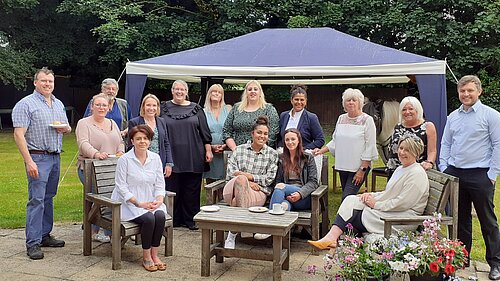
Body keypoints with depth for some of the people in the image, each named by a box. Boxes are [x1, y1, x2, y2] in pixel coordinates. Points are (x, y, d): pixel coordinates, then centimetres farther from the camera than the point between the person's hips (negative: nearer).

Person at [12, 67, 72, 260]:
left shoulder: (58, 104, 15)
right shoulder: (25, 104, -7)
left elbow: (67, 128, 25)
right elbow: (19, 135, -13)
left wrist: (66, 128, -1)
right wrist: (29, 161, -21)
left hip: (56, 157, 7)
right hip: (38, 157, -7)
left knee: (49, 198, 12)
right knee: (36, 199, -8)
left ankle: (45, 235, 21)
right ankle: (33, 243, -3)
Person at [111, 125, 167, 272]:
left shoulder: (155, 158, 6)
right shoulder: (124, 160, -7)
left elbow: (160, 184, 8)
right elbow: (122, 187, -10)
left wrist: (158, 200, -11)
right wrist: (139, 203, -18)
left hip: (150, 202, 4)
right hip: (129, 204, -4)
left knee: (160, 215, -26)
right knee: (149, 218, -29)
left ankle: (154, 255, -11)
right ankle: (146, 257, -10)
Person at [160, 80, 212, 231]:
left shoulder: (196, 109, 9)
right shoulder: (164, 108, 8)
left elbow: (205, 132, 8)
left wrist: (208, 151, 3)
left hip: (193, 157, 0)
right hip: (172, 156, 0)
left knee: (192, 190, 4)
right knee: (172, 189, 3)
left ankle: (191, 219, 14)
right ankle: (173, 220, 14)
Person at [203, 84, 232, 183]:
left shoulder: (228, 110, 8)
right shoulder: (203, 112, 8)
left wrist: (225, 145, -10)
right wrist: (210, 146, -9)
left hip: (225, 152, 0)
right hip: (209, 152, 0)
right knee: (210, 181, 1)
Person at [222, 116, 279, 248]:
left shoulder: (272, 154, 13)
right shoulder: (239, 150, 15)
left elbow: (269, 179, 3)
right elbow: (230, 173, 5)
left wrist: (248, 176, -7)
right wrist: (246, 181, -11)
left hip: (258, 192, -1)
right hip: (233, 189, 1)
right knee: (240, 179, -36)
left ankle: (232, 236, -25)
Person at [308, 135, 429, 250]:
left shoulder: (417, 174, -13)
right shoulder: (400, 169, 19)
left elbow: (402, 203, -20)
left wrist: (376, 204, -13)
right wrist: (372, 195, 2)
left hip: (405, 218, -9)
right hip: (389, 210, 9)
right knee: (351, 200, -9)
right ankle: (331, 237, -23)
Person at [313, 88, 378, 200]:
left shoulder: (367, 120, -6)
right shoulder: (341, 119, 11)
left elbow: (370, 147, -9)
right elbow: (335, 141, 19)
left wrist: (362, 170, -14)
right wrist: (321, 150, 4)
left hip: (359, 167, -6)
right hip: (343, 166, 6)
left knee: (347, 197, -15)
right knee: (346, 197, 10)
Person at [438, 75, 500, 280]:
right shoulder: (452, 117, 12)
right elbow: (445, 144, 16)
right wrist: (444, 169, 7)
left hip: (480, 176, -5)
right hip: (454, 174, 5)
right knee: (460, 219, 13)